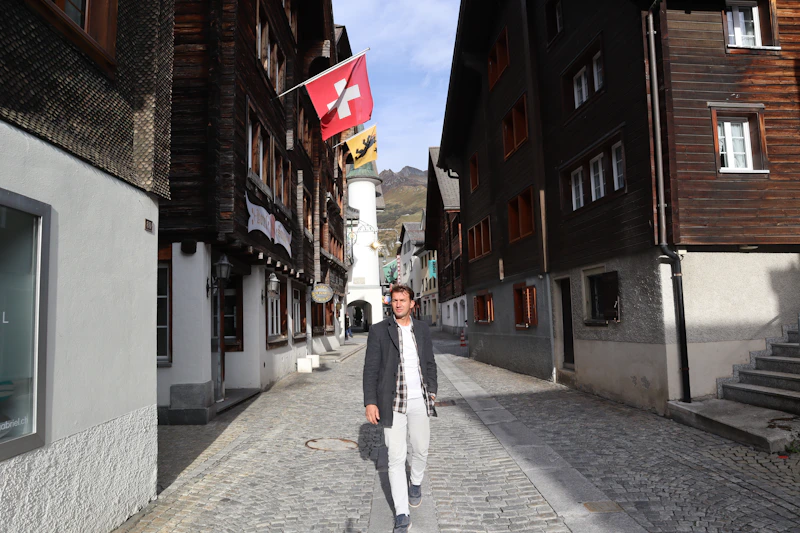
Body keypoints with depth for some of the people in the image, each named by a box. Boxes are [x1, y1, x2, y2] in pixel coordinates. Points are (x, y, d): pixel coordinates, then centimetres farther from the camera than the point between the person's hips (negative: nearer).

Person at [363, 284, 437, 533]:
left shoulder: (422, 329, 4)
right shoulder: (379, 330, -6)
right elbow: (371, 368, -7)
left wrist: (432, 391, 7)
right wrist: (370, 402, -12)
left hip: (419, 401, 3)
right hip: (393, 403, -3)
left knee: (420, 450, 15)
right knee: (396, 458, -1)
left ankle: (416, 483, 46)